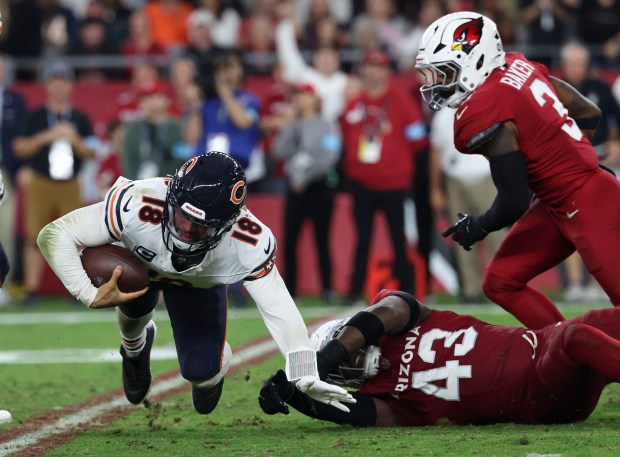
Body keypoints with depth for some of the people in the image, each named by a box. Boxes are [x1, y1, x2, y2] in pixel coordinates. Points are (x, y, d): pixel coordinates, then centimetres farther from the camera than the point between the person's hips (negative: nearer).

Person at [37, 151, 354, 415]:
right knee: (134, 306, -23)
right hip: (136, 261, 2)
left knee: (200, 371, -11)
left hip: (200, 281, -2)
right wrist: (89, 296, -47)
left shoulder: (249, 245, -41)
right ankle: (134, 346, 18)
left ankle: (216, 366, 31)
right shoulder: (138, 209, -48)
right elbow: (55, 234, -41)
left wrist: (305, 373, -44)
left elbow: (279, 308, -33)